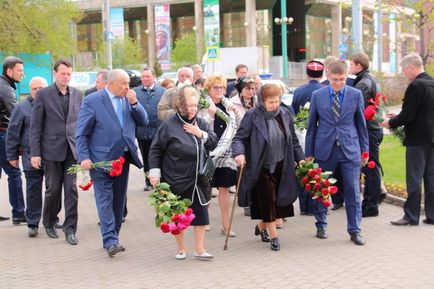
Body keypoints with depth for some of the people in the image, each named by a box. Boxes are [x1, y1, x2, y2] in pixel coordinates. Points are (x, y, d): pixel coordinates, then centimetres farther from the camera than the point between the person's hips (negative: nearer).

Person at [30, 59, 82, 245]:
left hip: (72, 150, 2)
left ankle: (70, 229, 3)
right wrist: (35, 153, -8)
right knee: (53, 190, 6)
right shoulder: (43, 94, -2)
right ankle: (49, 223, 27)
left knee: (72, 190, -3)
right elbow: (35, 126, -3)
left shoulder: (77, 94, 8)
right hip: (51, 150, -2)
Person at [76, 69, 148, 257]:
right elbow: (81, 133, -7)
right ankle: (110, 241, -11)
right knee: (105, 199, -8)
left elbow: (143, 121, 5)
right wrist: (84, 157, -14)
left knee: (119, 200, 11)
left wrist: (134, 103, -9)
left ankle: (113, 237, 21)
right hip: (101, 160, -6)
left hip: (123, 158, 6)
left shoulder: (129, 99, 9)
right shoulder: (92, 101, -7)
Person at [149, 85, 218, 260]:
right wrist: (155, 172, -11)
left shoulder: (200, 123, 5)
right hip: (176, 180, -4)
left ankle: (199, 249, 13)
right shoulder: (169, 125, -9)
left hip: (197, 178, 4)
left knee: (200, 212, 3)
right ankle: (181, 248, 24)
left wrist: (201, 134, -11)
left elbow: (214, 142, 5)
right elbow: (156, 150, -6)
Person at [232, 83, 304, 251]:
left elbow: (293, 140, 14)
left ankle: (262, 227, 34)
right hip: (261, 167, -5)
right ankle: (273, 237, 9)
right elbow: (239, 138, -12)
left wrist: (300, 158, 13)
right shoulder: (252, 116, -11)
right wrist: (239, 153, -30)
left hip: (281, 166, 5)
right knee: (268, 200, -4)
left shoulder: (284, 114, 5)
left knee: (278, 201, 9)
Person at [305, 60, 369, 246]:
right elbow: (312, 125, 6)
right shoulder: (317, 96, 1)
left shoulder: (356, 95, 1)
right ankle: (321, 225, 26)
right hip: (324, 149, 1)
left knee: (353, 190, -2)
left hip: (350, 149, 0)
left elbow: (361, 124, 7)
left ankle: (354, 230, 7)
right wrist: (309, 152, 5)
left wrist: (364, 150, 8)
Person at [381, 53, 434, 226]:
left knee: (414, 179, -2)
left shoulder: (416, 86, -17)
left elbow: (407, 115, -19)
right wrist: (397, 118, 17)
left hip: (418, 139, -8)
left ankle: (411, 216, 3)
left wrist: (391, 123, -2)